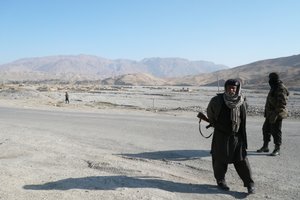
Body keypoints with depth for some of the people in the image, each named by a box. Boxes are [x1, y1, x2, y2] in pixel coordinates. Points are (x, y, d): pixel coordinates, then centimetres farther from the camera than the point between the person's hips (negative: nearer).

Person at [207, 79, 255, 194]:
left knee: (241, 160, 3)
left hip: (237, 136, 1)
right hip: (221, 135, -1)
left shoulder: (242, 102, -6)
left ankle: (249, 184, 12)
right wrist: (214, 123, 18)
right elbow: (210, 111, 8)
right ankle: (220, 180, 26)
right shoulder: (217, 100, -12)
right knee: (220, 159, 7)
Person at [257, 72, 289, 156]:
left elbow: (282, 103, -22)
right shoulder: (274, 88, 14)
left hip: (277, 114, -10)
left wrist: (276, 114, -25)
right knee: (266, 129, 15)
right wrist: (267, 113, 21)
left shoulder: (281, 89, -17)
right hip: (270, 114, 10)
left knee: (276, 131, -3)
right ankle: (265, 147, 26)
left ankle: (277, 149, 8)